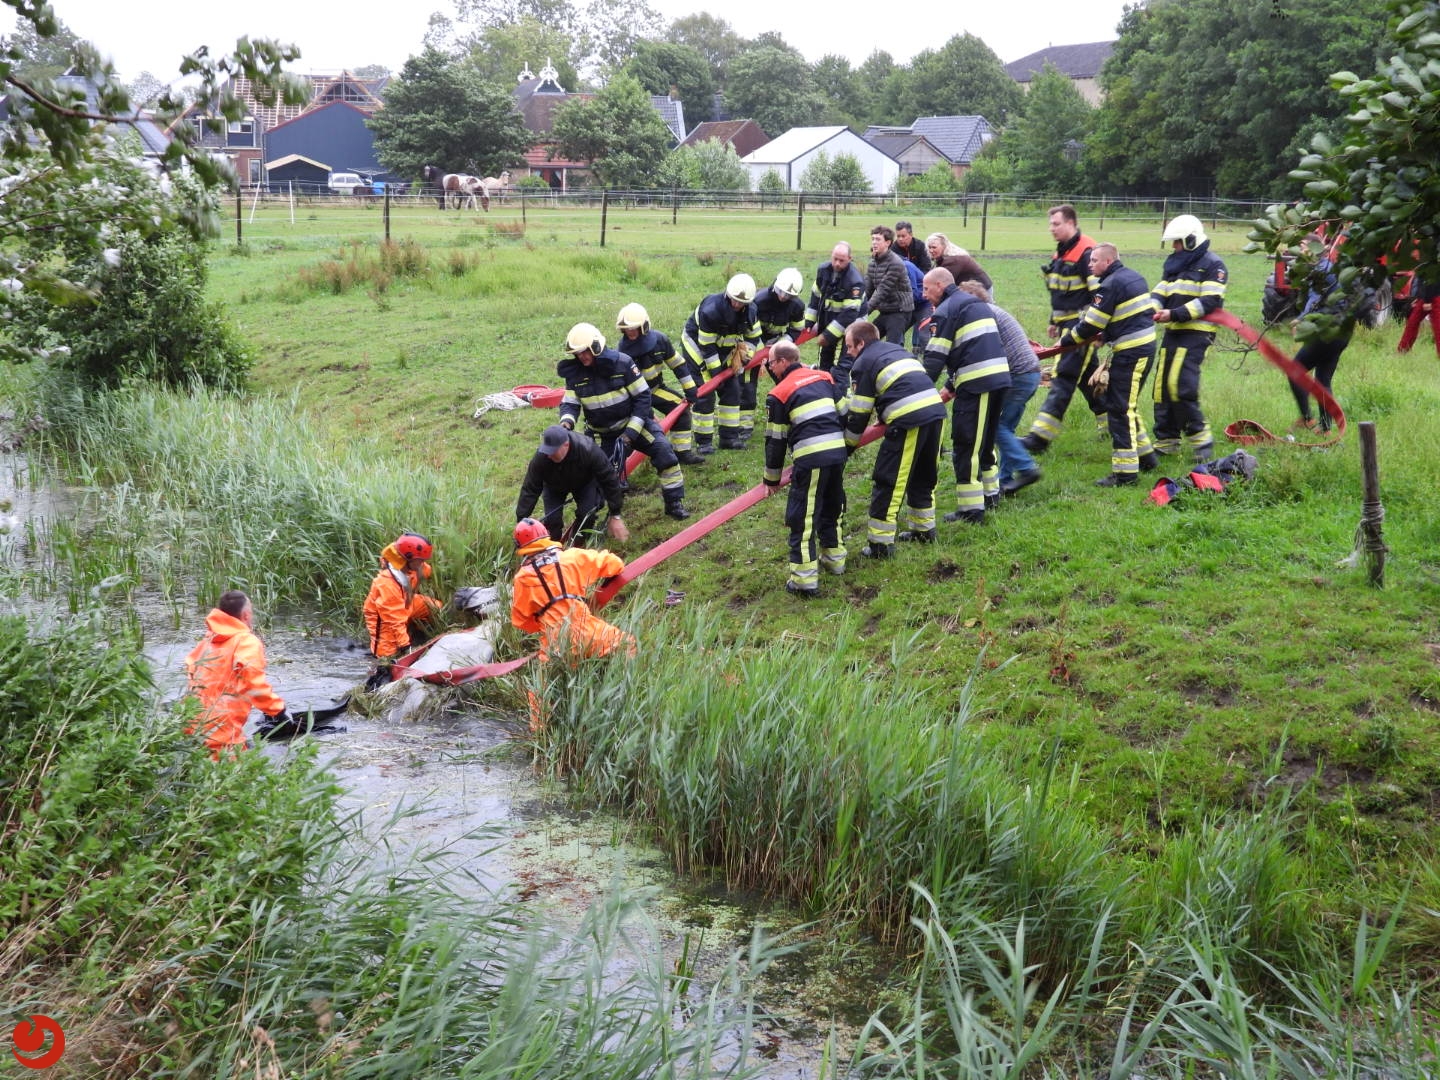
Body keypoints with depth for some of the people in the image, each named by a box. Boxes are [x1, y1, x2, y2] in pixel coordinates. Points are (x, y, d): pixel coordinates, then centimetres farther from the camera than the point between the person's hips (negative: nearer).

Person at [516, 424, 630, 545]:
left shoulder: (588, 451, -41)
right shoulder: (541, 458, -38)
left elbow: (610, 480, -31)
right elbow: (529, 490, -29)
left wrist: (615, 517, -28)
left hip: (585, 482, -1)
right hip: (554, 486, 1)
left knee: (587, 514, -22)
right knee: (552, 519, -17)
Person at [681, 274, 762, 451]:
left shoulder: (750, 310, -14)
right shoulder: (710, 310, -34)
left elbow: (753, 337, 2)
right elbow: (707, 346, -27)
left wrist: (743, 358, -10)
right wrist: (715, 372, -23)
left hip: (724, 348, 7)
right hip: (698, 344, -7)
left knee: (732, 390, 5)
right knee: (704, 394, -11)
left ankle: (729, 437, 16)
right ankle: (703, 441, -3)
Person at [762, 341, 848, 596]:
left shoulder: (778, 394, 2)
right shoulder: (823, 377, 17)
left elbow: (775, 440, 6)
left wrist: (772, 478, 15)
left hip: (811, 458, -6)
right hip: (838, 451, 6)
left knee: (802, 517, -1)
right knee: (832, 507, 26)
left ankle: (805, 579, -3)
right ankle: (834, 557, 39)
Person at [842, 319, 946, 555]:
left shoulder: (863, 363, 6)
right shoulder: (897, 350, 27)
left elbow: (858, 414, 5)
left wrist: (847, 447, 16)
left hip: (909, 421, -8)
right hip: (936, 411, 8)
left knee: (887, 482, 0)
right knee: (924, 476, 24)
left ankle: (880, 544, 2)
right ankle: (924, 529, 37)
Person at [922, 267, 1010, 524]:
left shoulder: (946, 310, -4)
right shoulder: (976, 303, 24)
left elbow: (935, 357, -10)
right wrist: (951, 384, 25)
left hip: (976, 383, -9)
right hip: (1000, 377, 9)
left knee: (966, 446, -4)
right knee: (985, 440, 23)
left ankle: (971, 509, -4)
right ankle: (990, 493, 34)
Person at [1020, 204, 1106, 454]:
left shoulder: (1086, 252, -16)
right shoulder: (1062, 251, 14)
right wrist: (1054, 321, 26)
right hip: (1067, 325, 10)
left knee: (1063, 379, -12)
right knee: (1087, 377, 18)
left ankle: (1041, 437, -15)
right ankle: (1111, 422, 31)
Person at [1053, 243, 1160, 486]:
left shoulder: (1110, 285, -15)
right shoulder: (1133, 277, 14)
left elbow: (1091, 324, -13)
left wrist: (1066, 340, 1)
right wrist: (1107, 335, 18)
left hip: (1131, 353, -10)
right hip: (1146, 345, 10)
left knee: (1119, 410, -6)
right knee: (1125, 406, 20)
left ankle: (1125, 472, -5)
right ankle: (1145, 455, 28)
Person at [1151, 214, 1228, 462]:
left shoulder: (1212, 265, -6)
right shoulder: (1173, 264, 17)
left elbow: (1211, 302, -16)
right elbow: (1160, 293, 11)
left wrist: (1175, 314, -22)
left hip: (1196, 332, -8)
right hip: (1173, 331, 8)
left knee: (1180, 384, -19)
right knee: (1162, 386, 6)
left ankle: (1199, 436, -7)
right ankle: (1166, 441, 15)